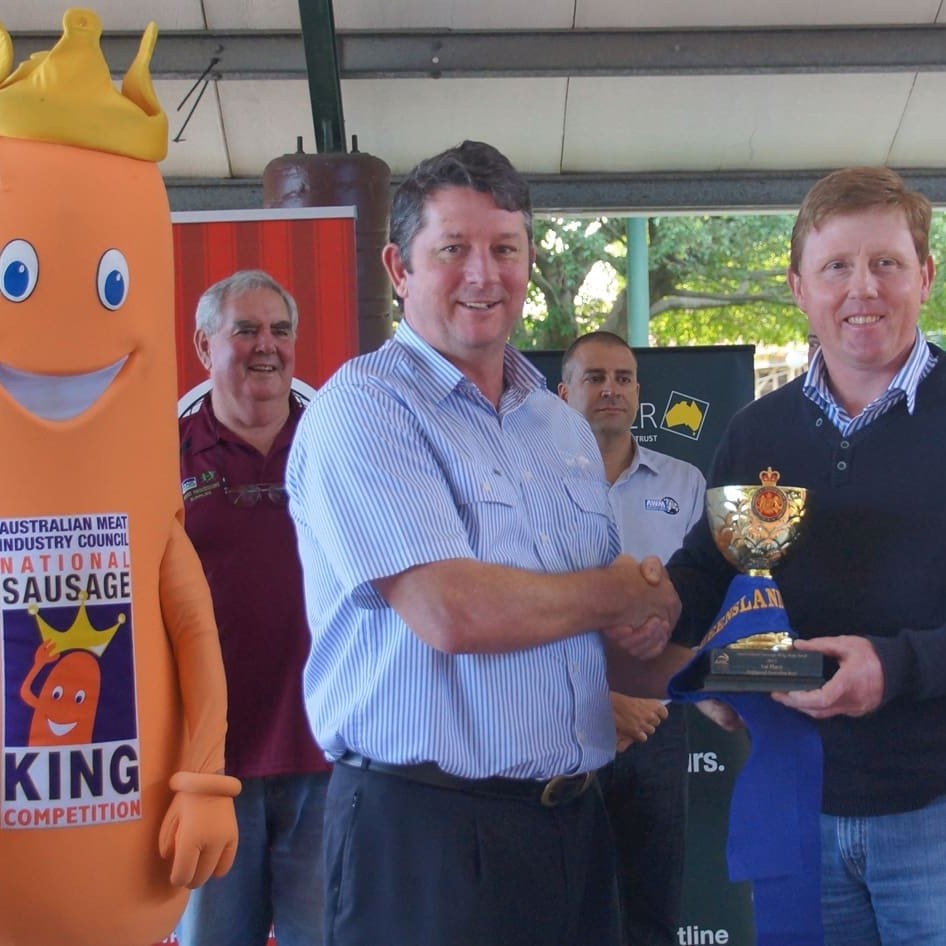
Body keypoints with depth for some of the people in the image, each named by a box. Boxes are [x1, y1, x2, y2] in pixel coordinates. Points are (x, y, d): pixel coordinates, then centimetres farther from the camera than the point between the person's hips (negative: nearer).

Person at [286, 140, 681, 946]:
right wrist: (622, 592, -6)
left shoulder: (563, 426, 14)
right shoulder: (362, 408, -10)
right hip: (425, 827, -6)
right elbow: (451, 613, -21)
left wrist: (648, 625, -5)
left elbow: (626, 615, 20)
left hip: (574, 817, 7)